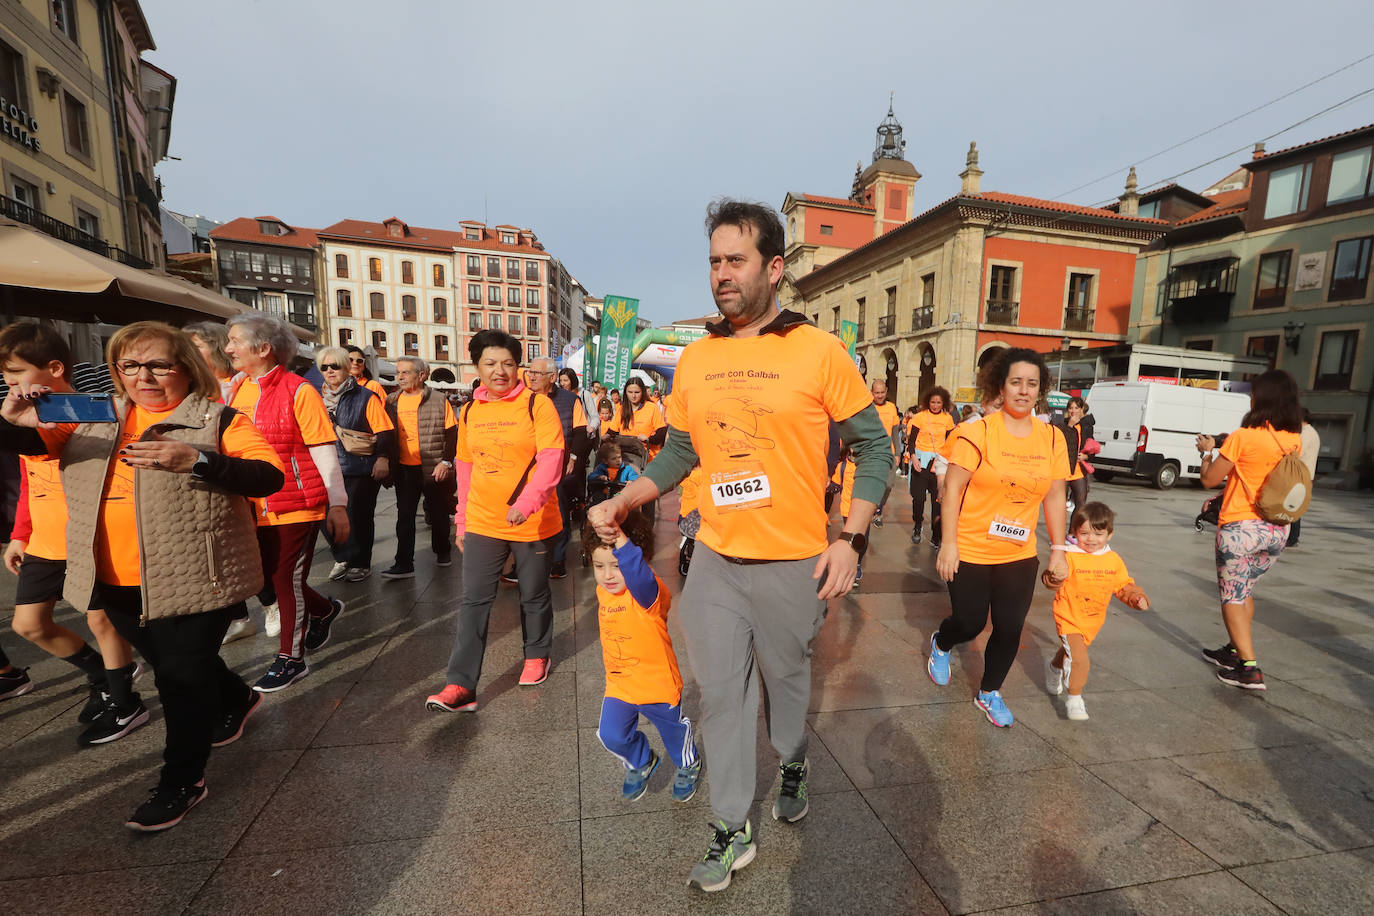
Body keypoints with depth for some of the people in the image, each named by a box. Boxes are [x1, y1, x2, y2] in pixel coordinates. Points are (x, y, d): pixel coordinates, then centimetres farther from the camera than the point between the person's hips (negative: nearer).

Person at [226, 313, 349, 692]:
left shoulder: (299, 391, -11)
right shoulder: (239, 392, 10)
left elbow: (324, 453, -13)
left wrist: (337, 505, -13)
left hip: (296, 507, -7)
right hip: (254, 508, 7)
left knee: (286, 582, 3)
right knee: (264, 582, 15)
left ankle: (290, 658, 20)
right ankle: (325, 610, 40)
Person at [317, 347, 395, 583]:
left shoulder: (365, 397, -2)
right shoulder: (318, 398, 12)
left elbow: (384, 431, -7)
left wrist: (383, 457, -17)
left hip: (361, 469, -4)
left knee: (359, 517, 4)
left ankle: (360, 563, 19)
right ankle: (344, 558, 23)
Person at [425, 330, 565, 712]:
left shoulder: (538, 405, -9)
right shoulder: (469, 412, 7)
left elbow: (551, 459, -18)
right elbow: (465, 469, 13)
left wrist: (527, 502, -32)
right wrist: (462, 522, 15)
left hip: (533, 523, -3)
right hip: (483, 523, 4)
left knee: (534, 595, 14)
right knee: (473, 600, 1)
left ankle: (537, 655, 38)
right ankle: (461, 685, 9)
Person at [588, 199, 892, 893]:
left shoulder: (819, 351, -8)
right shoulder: (694, 358, 3)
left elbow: (874, 446, -3)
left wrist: (850, 540, -11)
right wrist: (619, 503, -2)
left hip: (794, 565, -2)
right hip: (714, 561, 3)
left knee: (786, 678, 19)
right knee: (721, 694, 12)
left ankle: (792, 768, 52)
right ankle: (731, 831, 34)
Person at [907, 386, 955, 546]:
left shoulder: (948, 418, 6)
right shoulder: (920, 416, -2)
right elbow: (911, 440, -1)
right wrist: (913, 457, -15)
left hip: (939, 461, 2)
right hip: (921, 461, -2)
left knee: (939, 498, 0)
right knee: (918, 497, -2)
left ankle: (936, 537, 10)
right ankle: (917, 527, 25)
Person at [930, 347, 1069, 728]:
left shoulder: (1052, 437, 2)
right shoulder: (978, 431, -13)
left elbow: (1054, 497, 8)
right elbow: (952, 487, -14)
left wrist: (1058, 550, 7)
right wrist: (948, 544, -16)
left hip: (1020, 556, 4)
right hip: (970, 552, -4)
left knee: (1010, 629, 9)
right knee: (970, 623, 7)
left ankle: (989, 692, 34)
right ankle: (941, 643, 43)